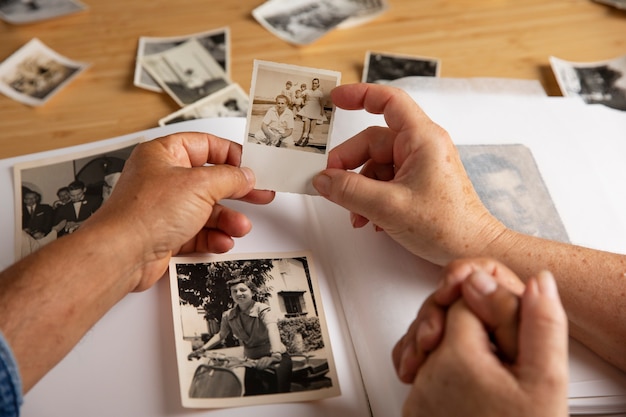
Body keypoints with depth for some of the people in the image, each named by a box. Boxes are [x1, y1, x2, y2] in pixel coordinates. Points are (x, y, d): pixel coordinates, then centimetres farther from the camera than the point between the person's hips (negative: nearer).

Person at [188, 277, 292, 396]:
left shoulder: (262, 309, -16)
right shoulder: (228, 315, 0)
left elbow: (272, 330, -34)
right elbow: (221, 335, 14)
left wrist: (275, 355, -53)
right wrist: (202, 349, -3)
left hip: (277, 359, -5)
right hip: (252, 361, 5)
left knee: (278, 393, -17)